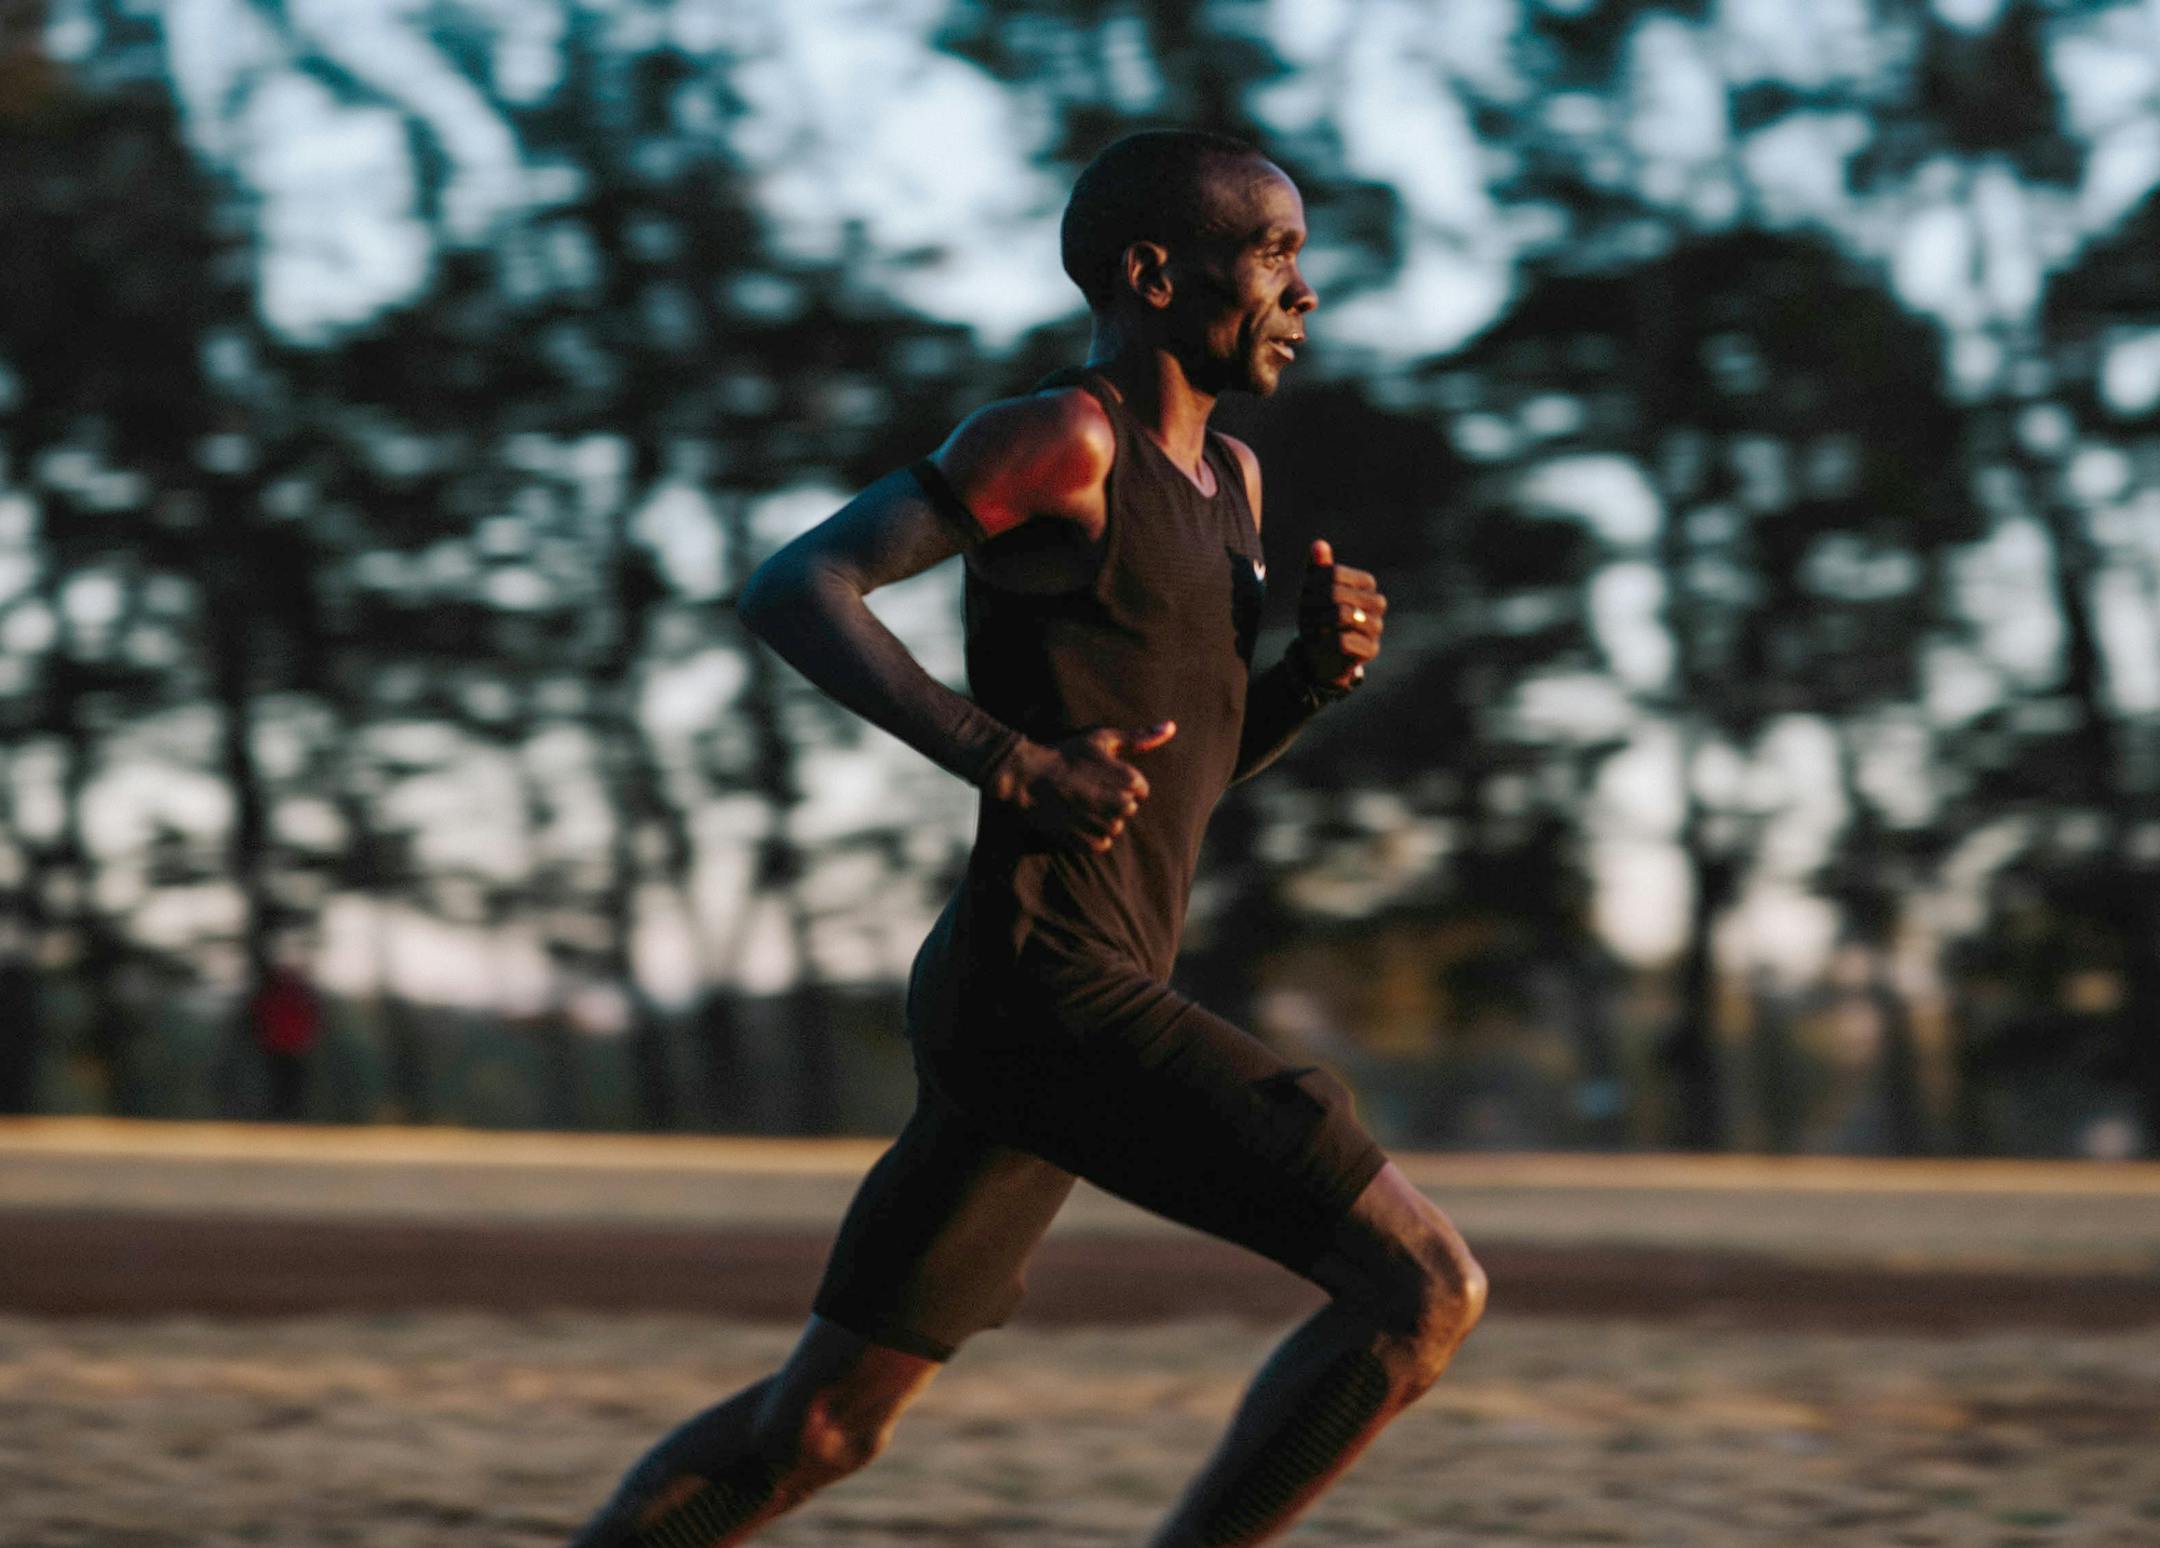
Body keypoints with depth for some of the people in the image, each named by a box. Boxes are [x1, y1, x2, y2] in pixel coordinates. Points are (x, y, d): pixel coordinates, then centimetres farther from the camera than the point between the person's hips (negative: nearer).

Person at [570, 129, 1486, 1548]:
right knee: (1423, 1286, -12)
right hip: (1048, 993, -10)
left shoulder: (1227, 480, 19)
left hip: (1046, 1007, 10)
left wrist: (1316, 672, 7)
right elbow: (795, 587, -14)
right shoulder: (1060, 441, -8)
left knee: (815, 1429, 13)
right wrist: (1007, 760, -22)